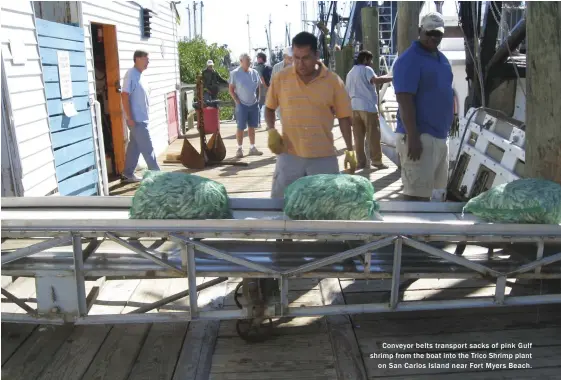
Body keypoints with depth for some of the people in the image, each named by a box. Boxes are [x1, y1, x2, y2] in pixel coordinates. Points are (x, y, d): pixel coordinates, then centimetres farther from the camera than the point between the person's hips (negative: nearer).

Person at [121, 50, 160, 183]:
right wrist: (129, 117, -21)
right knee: (147, 147, -5)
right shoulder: (131, 75, -14)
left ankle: (128, 174, 20)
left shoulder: (140, 75, 14)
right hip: (136, 119, -9)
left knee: (134, 147, 13)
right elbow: (124, 96, -19)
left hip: (142, 118, 9)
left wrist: (146, 114, 19)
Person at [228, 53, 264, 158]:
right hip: (242, 105, -4)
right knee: (241, 128, 0)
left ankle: (252, 148, 17)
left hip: (254, 104, 4)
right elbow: (231, 90, -4)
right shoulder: (235, 73, -6)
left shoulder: (254, 72, 6)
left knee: (252, 127, 9)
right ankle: (240, 149, 8)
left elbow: (258, 87, 16)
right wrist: (237, 101, -10)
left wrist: (258, 99, 7)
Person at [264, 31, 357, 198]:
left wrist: (350, 150, 2)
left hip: (324, 157, 0)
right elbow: (269, 108, 13)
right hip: (289, 156, 1)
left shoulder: (333, 81, -2)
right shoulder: (280, 78, 0)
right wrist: (271, 131, -5)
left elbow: (344, 117, 4)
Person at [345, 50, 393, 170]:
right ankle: (376, 161, 3)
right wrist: (392, 77, -18)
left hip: (354, 107, 7)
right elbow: (375, 80, -23)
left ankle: (360, 162, 7)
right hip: (368, 107, -7)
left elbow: (348, 91, 21)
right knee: (373, 136, 0)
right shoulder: (366, 69, -4)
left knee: (358, 137, 7)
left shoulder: (350, 73, 20)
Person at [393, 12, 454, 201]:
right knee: (417, 192, -7)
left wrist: (446, 128, 20)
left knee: (427, 189, 17)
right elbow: (404, 101, -19)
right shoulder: (409, 60, -12)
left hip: (439, 136, 9)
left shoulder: (442, 59, 15)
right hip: (419, 136, -9)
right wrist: (413, 137, -25)